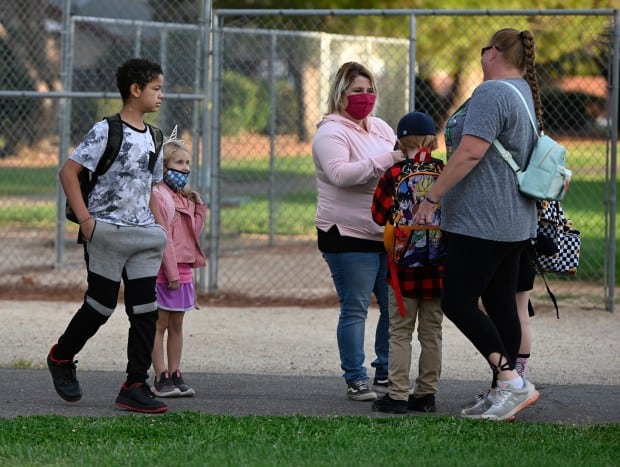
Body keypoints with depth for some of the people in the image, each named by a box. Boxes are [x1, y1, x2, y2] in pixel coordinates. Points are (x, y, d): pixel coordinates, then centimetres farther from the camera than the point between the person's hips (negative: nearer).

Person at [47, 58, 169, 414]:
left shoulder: (153, 138, 12)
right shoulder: (106, 131, -10)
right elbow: (69, 172, -10)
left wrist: (157, 227, 11)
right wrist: (85, 219, -15)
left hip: (143, 235, 6)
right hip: (107, 233, -6)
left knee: (146, 310, -1)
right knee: (102, 305, 1)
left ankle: (136, 386, 2)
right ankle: (61, 357, 26)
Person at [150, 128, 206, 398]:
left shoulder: (185, 197, 15)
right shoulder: (159, 196, -11)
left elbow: (193, 233, 14)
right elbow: (163, 237, -16)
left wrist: (199, 207, 3)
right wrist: (171, 272, -18)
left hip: (183, 270, 8)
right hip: (164, 271, -8)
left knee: (176, 325, 11)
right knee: (160, 325, -3)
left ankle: (175, 376, 15)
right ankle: (161, 378, -2)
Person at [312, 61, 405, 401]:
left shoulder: (380, 128, 15)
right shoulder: (332, 132, -9)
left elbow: (400, 164, 26)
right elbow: (340, 174, -25)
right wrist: (386, 161, -31)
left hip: (388, 234, 7)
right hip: (350, 235, -7)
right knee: (354, 309, -4)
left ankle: (385, 374, 19)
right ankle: (355, 380, 2)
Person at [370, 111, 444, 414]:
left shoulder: (393, 175, -10)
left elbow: (379, 216, -4)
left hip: (404, 266, -3)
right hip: (438, 265, 3)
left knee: (400, 333, 3)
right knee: (431, 332, 11)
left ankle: (397, 395, 0)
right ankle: (426, 393, 13)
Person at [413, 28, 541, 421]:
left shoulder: (492, 93, -15)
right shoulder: (525, 94, 17)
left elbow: (469, 153, -22)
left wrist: (432, 198, -17)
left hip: (481, 222, -10)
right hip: (515, 223, 10)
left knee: (457, 301, -7)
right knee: (501, 305, 10)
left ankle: (512, 382, -14)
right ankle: (502, 394, 10)